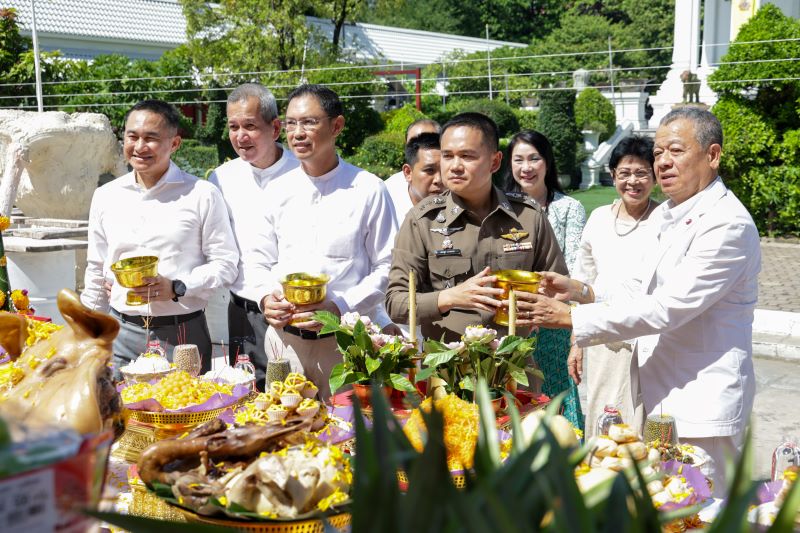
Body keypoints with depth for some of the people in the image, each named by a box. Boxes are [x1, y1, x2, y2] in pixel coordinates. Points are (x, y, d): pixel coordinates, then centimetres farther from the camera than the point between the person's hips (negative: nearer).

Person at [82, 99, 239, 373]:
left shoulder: (202, 195, -4)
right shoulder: (105, 196, 8)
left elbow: (226, 264, -3)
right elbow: (96, 272, 16)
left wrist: (176, 288, -17)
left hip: (182, 334, -3)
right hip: (122, 334, 3)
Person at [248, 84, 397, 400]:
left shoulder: (368, 190, -2)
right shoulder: (277, 191, 9)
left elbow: (387, 266, -2)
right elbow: (259, 260, 17)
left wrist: (340, 307, -14)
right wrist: (266, 297, -3)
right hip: (283, 337, 3)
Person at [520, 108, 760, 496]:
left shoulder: (728, 224, -17)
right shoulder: (664, 217, 12)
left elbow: (667, 308, -22)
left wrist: (572, 318, -21)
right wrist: (583, 293, -4)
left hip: (701, 406, -8)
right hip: (657, 398, 8)